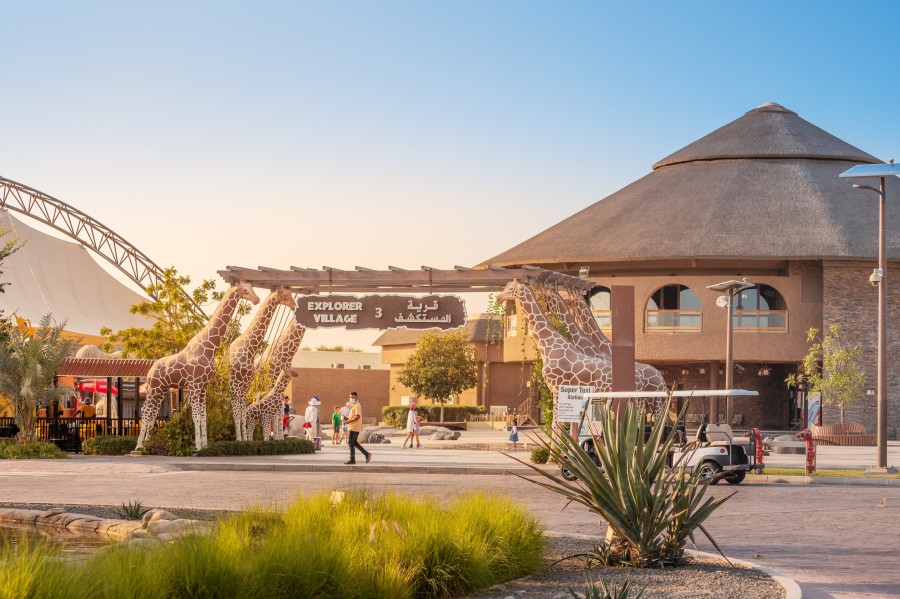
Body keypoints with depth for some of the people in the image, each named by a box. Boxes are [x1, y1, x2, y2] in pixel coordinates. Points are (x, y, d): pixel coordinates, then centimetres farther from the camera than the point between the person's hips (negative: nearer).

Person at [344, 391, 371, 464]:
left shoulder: (357, 406, -14)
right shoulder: (353, 405, 18)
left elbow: (358, 416, -24)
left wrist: (349, 421, -19)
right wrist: (348, 417, 10)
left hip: (354, 427, -10)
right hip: (354, 427, 10)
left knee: (351, 443, -5)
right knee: (354, 443, 14)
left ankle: (352, 460, -1)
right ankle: (367, 454, 13)